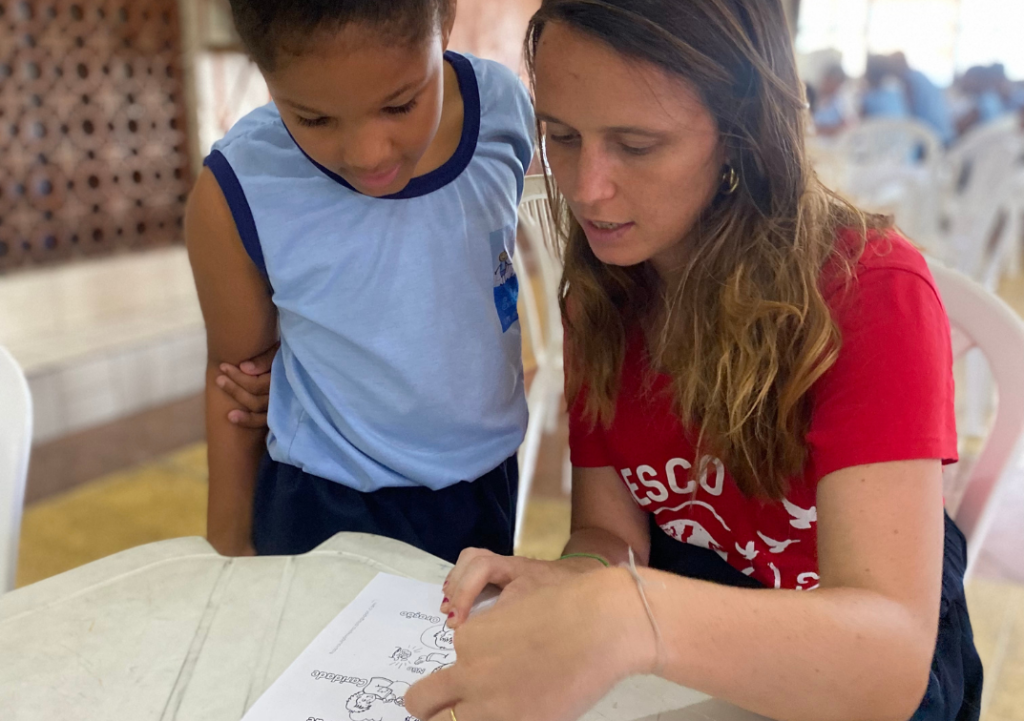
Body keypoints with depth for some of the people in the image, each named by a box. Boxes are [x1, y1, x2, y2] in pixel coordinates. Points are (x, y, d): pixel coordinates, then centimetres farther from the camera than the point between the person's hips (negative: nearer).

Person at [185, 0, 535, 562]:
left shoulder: (508, 107, -15)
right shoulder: (235, 195, -21)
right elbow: (233, 370, -7)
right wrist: (230, 541, 5)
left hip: (491, 479, 3)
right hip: (329, 510, -3)